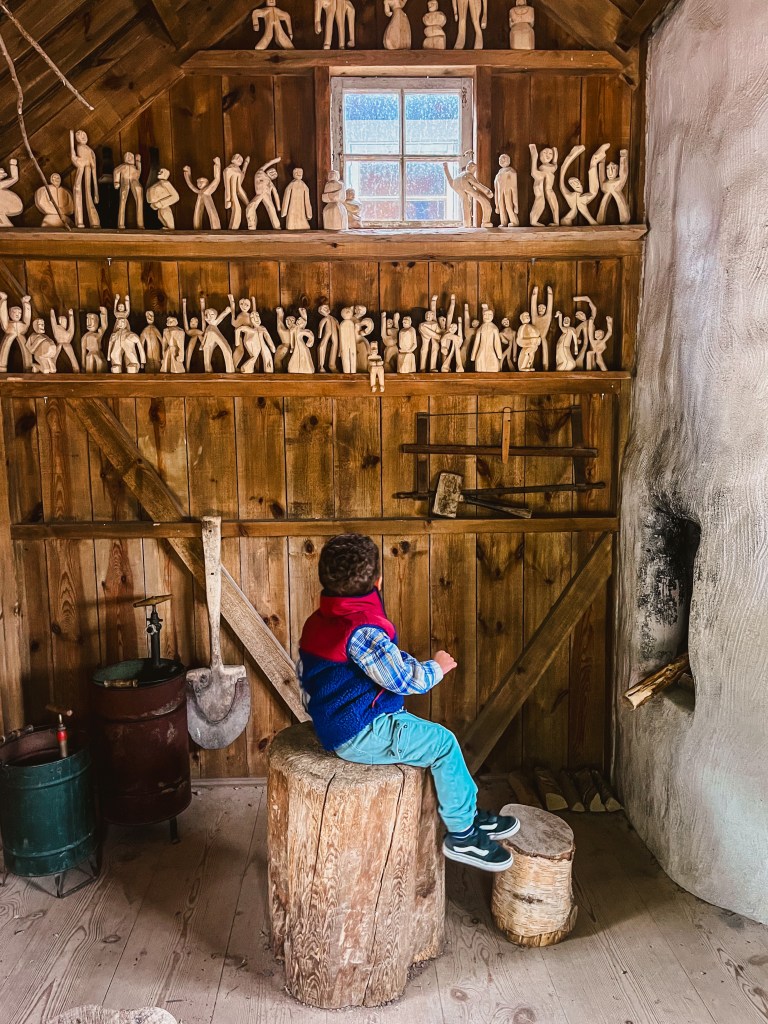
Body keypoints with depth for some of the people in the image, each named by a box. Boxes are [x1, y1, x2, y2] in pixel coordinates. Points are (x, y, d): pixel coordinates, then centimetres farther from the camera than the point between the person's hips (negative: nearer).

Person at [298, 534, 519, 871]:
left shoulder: (316, 622, 5)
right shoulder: (363, 632, -26)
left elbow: (304, 673, 16)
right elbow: (404, 677, -23)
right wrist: (437, 667, -4)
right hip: (361, 736, -10)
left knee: (431, 733, 18)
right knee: (443, 743, -6)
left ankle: (470, 814, 23)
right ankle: (462, 835, 7)